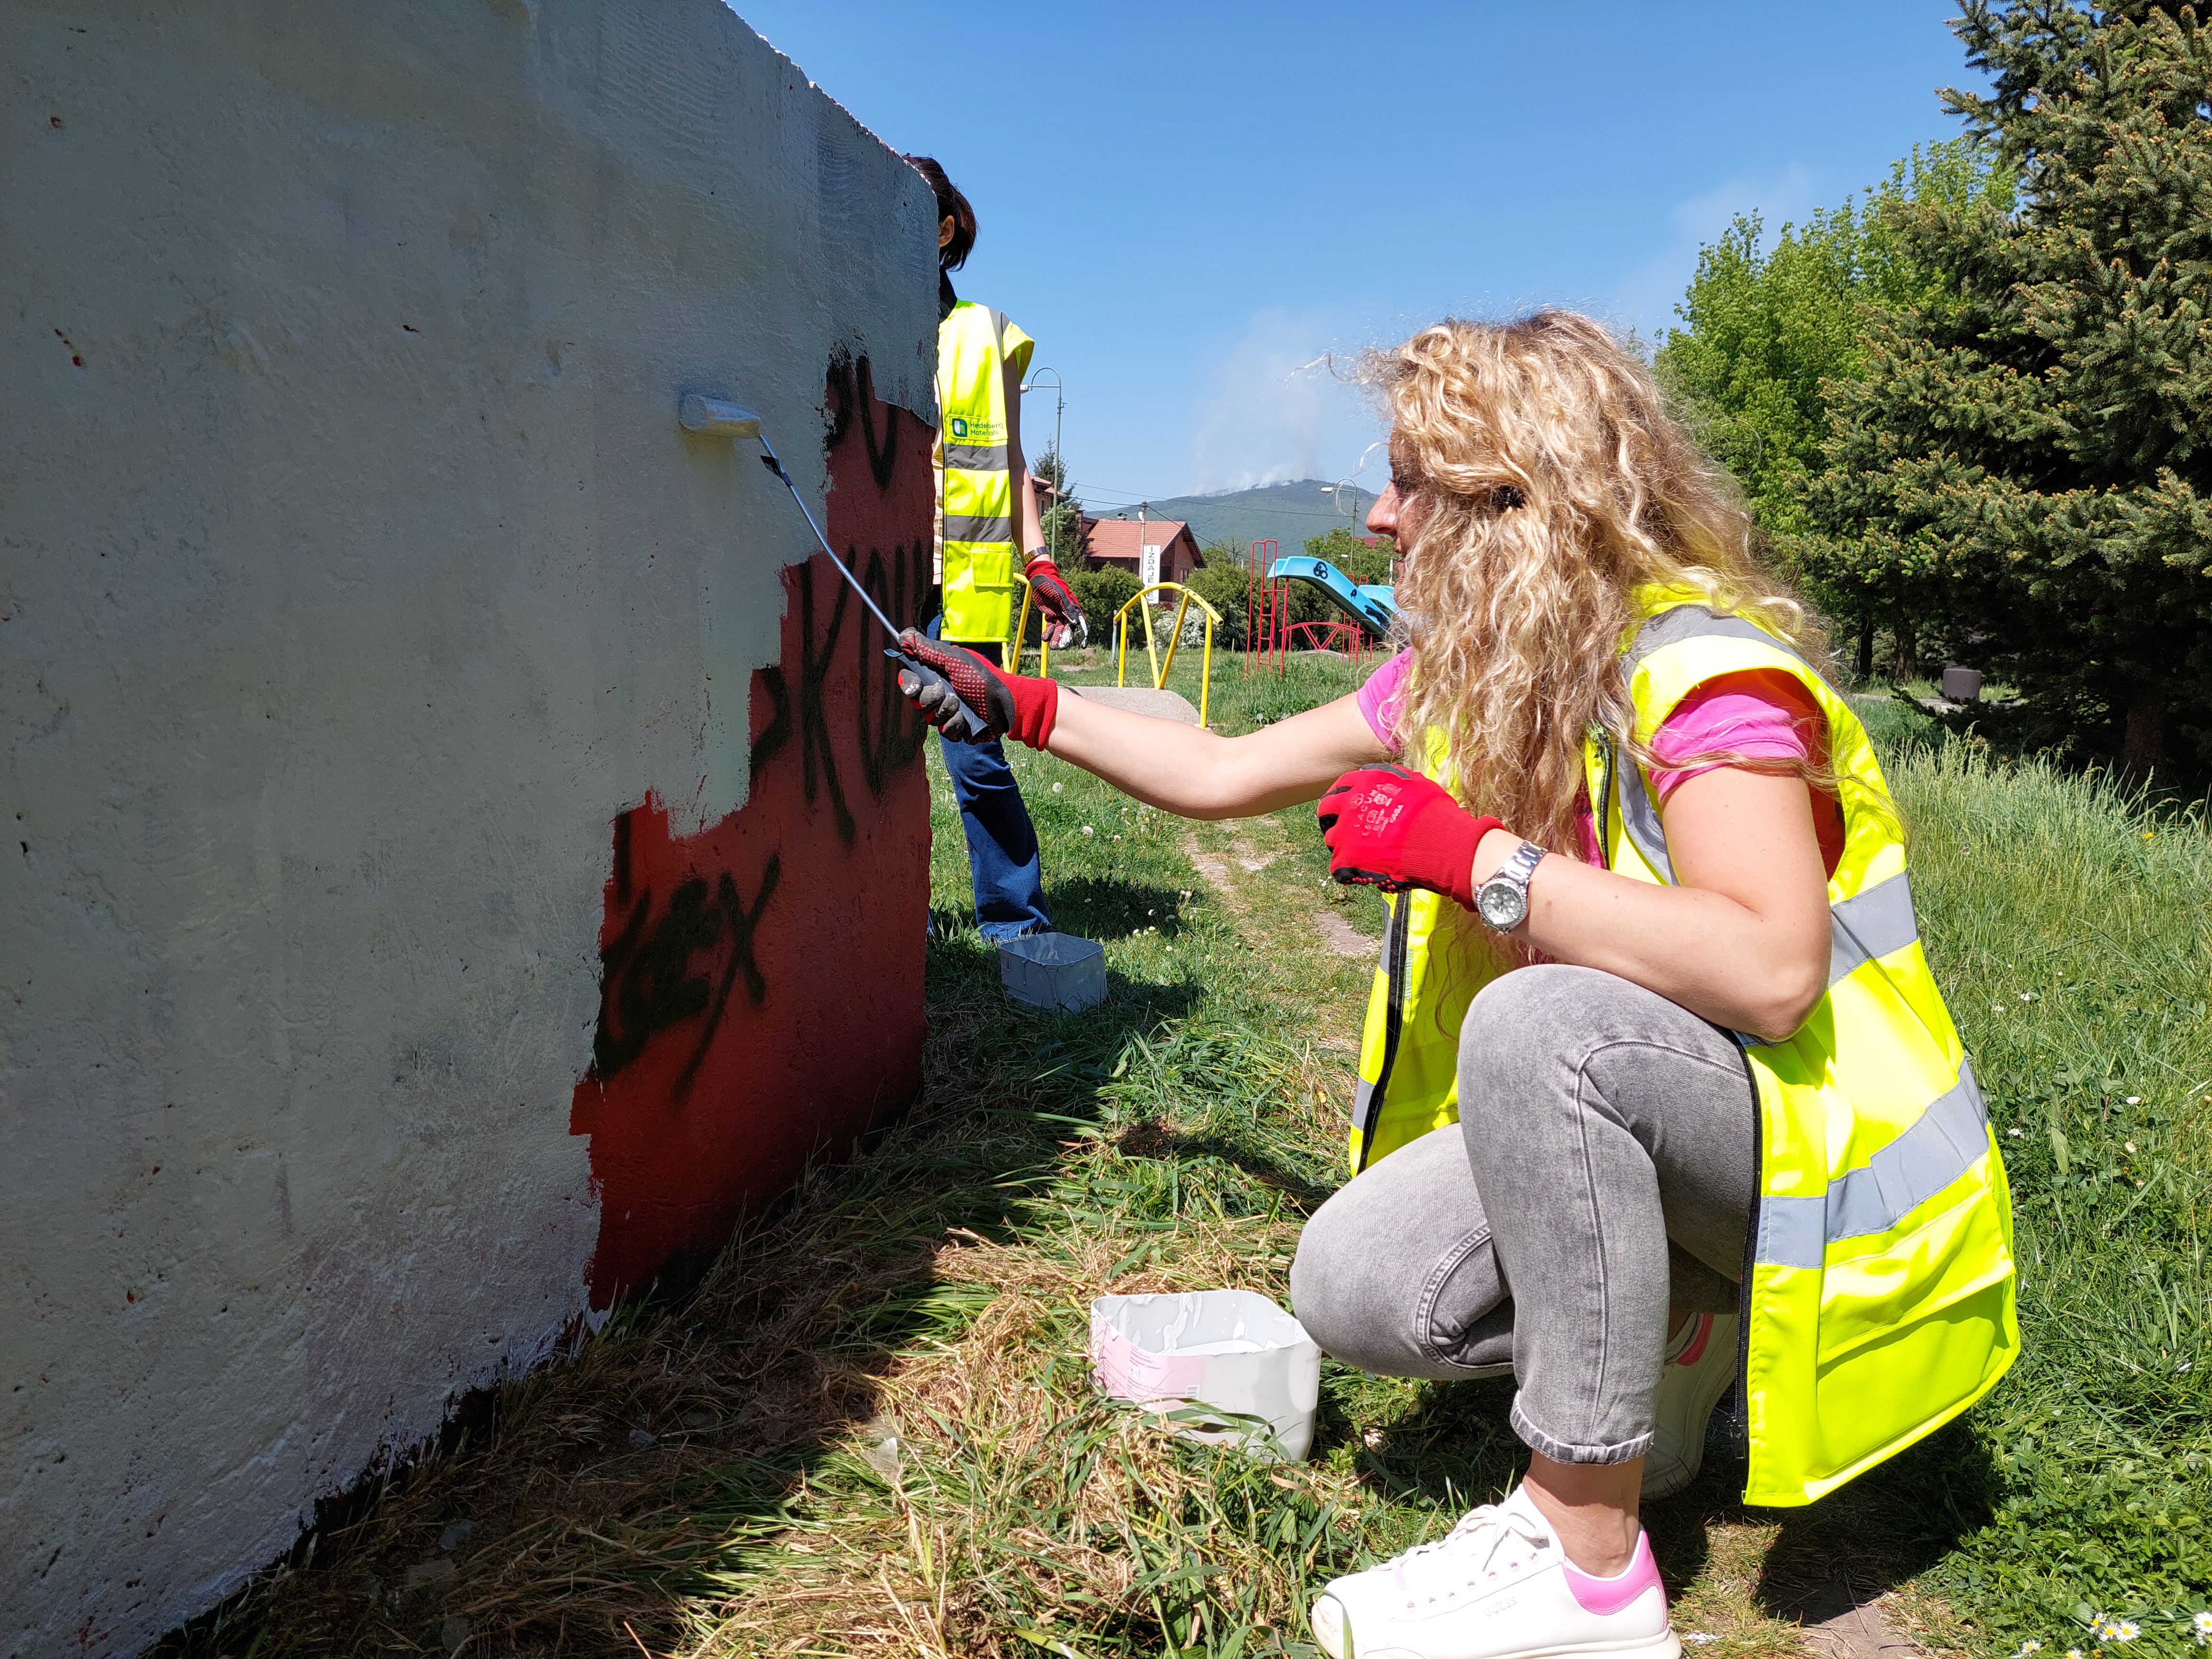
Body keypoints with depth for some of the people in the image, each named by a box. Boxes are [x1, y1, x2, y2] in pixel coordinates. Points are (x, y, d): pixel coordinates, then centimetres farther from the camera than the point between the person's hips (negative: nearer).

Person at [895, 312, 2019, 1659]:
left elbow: (1769, 971, -36)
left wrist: (1469, 853, -32)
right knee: (1352, 1286, -13)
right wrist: (1020, 705, 11)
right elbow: (1225, 775, 11)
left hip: (1816, 1134, -7)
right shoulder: (1458, 681, 2)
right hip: (1621, 1130, 7)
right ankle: (1684, 1332, 10)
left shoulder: (1695, 664, -22)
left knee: (1538, 1021, -36)